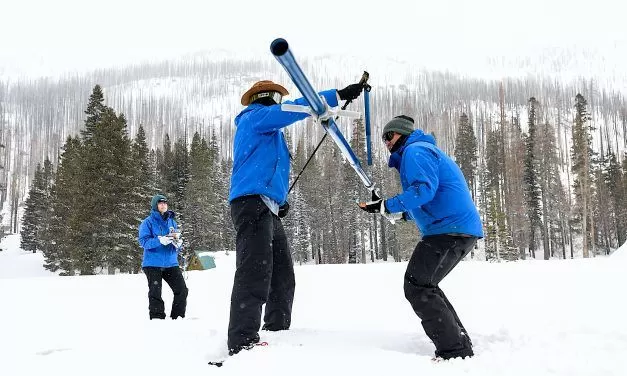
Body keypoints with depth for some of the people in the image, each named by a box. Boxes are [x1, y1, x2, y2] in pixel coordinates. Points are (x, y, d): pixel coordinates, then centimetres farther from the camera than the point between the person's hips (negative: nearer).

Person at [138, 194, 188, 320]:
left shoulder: (172, 221, 13)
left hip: (171, 263, 4)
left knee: (182, 290, -1)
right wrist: (160, 240, -26)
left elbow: (178, 240, 16)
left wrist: (178, 242, -8)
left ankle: (178, 317, 12)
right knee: (155, 294, -3)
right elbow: (143, 241, -12)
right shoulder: (148, 222, -2)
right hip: (153, 264, -4)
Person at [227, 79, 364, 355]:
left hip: (268, 208, 11)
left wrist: (280, 199, 15)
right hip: (253, 202, -10)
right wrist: (339, 95, -9)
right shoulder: (256, 116, 4)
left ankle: (277, 334, 18)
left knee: (283, 277, 11)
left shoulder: (267, 132, 32)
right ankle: (243, 344, -25)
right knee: (256, 273, -21)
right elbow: (297, 107, -9)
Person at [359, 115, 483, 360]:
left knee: (417, 287, -11)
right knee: (424, 286, 17)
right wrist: (401, 214, 21)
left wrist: (387, 206, -17)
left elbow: (424, 189, -21)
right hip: (462, 229, 11)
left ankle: (454, 352, -14)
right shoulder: (424, 151, 29)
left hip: (449, 229, -11)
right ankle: (461, 345, 15)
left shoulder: (415, 150, -4)